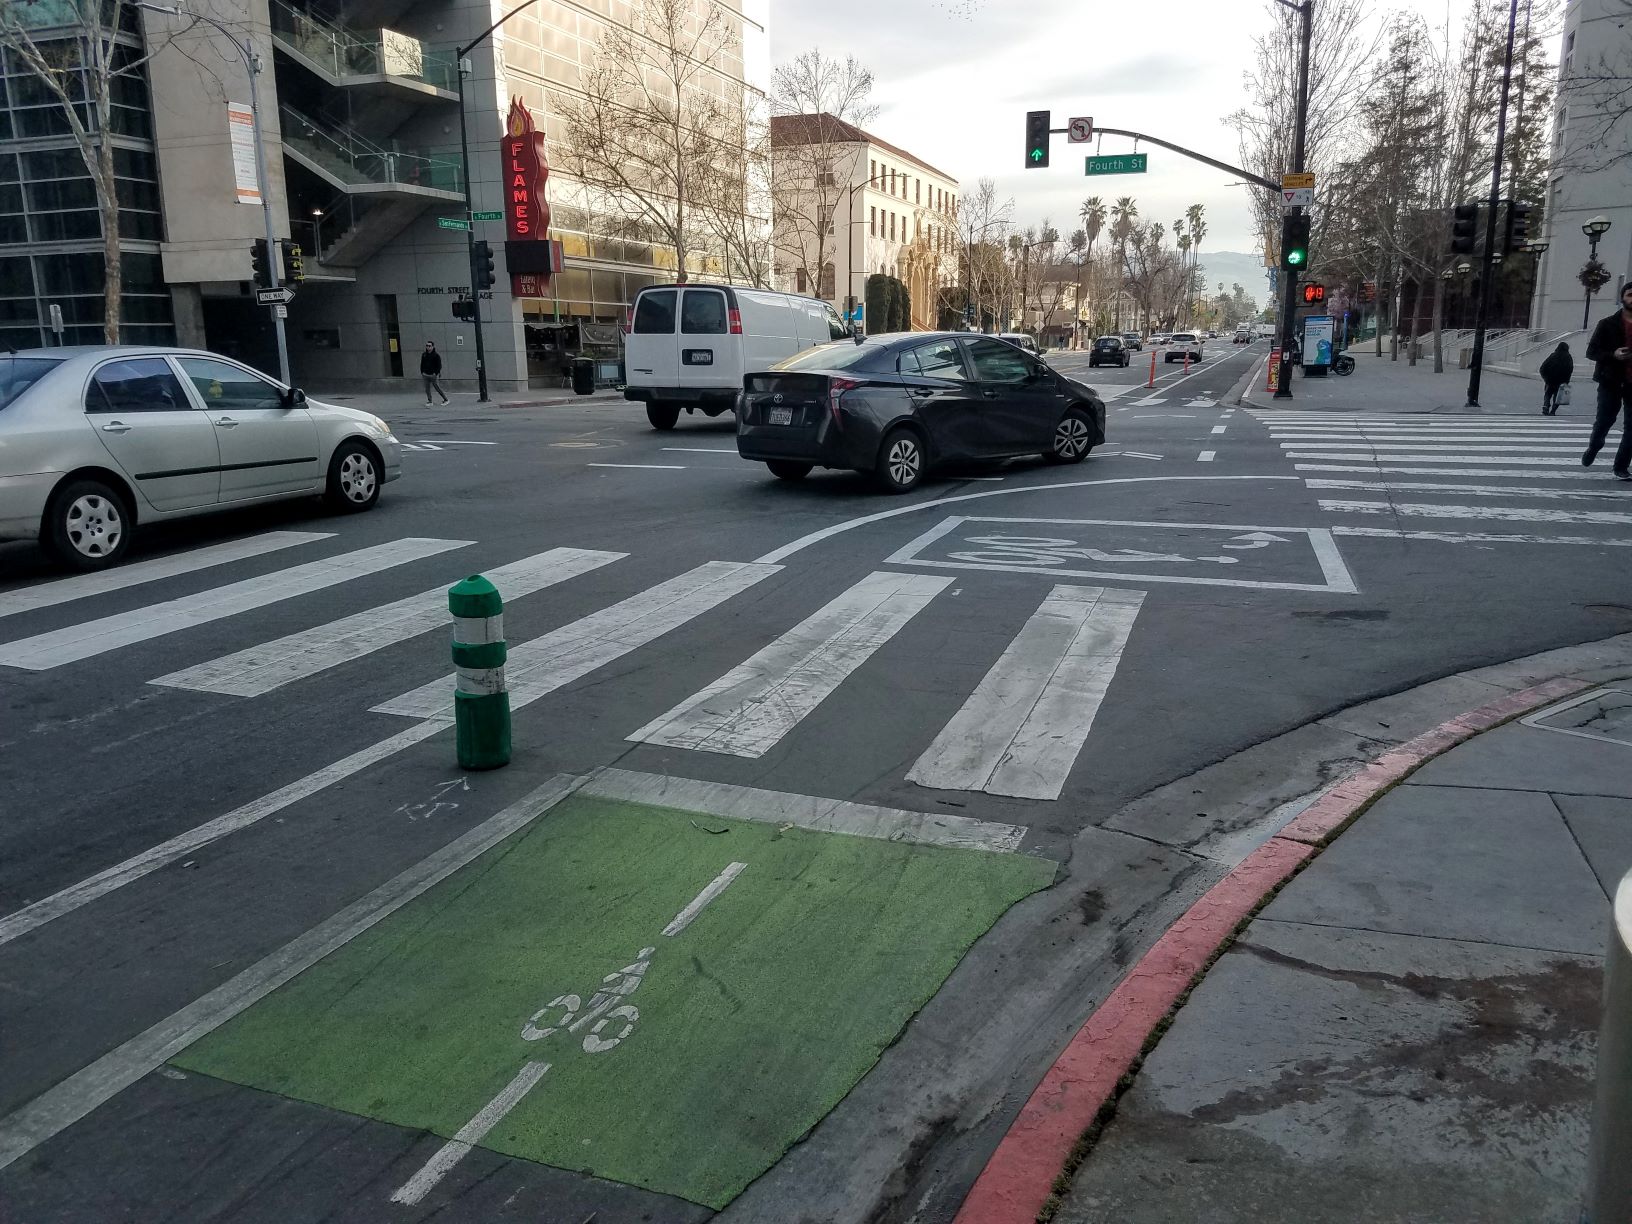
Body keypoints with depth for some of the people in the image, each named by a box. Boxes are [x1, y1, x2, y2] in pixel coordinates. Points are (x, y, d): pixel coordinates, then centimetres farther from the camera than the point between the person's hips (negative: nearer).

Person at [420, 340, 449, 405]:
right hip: (426, 375, 5)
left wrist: (436, 373, -14)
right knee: (427, 389, 4)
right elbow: (422, 364, 18)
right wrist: (422, 372, 8)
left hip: (433, 375, -5)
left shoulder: (436, 355, -5)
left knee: (437, 388, -4)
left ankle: (446, 400, 7)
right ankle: (429, 401, 12)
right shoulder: (424, 355, 10)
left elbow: (439, 365, -6)